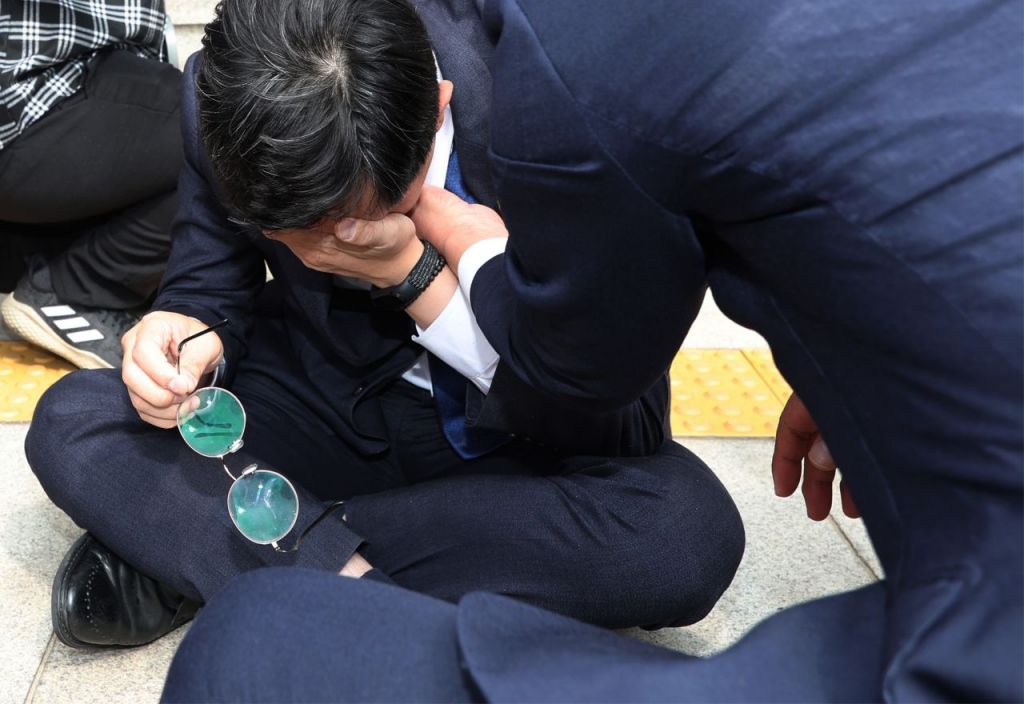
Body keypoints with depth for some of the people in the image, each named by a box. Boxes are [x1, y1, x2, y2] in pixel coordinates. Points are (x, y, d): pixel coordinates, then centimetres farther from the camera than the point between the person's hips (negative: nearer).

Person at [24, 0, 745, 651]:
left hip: (502, 447, -1)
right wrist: (190, 337, -26)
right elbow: (211, 287, -1)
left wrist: (410, 271, -33)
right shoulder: (223, 100, -17)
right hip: (324, 412, 2)